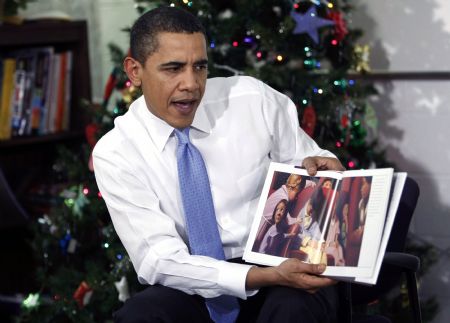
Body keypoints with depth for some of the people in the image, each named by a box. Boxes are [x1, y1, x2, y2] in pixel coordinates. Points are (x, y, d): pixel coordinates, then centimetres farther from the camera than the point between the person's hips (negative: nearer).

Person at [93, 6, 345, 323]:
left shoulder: (254, 99, -5)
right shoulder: (115, 153, -7)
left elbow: (305, 170, 10)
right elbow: (159, 259, -16)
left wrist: (317, 169, -16)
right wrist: (265, 277, -29)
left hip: (284, 261, -1)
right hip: (195, 284, 1)